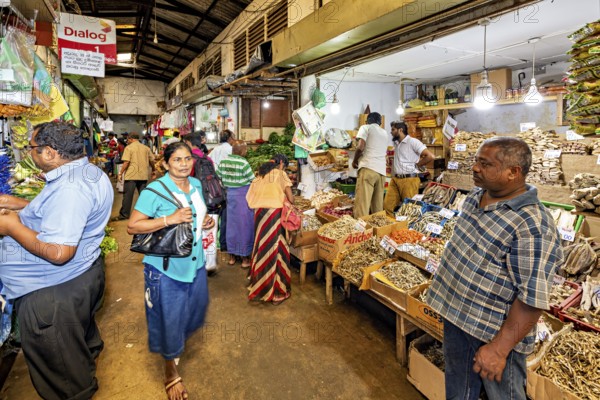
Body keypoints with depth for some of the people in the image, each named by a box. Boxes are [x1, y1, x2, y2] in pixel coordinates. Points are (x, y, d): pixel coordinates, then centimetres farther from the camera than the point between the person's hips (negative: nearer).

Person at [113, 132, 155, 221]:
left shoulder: (129, 148, -3)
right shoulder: (146, 148, 10)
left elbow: (126, 162, -12)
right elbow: (152, 161, 11)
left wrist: (120, 173, -6)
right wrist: (153, 170, 26)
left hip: (131, 175, -4)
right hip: (143, 175, 4)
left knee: (128, 195, 1)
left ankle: (124, 214, 5)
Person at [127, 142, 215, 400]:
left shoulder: (196, 184, 1)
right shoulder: (155, 190, -19)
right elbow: (132, 226, -21)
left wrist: (206, 222, -4)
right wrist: (169, 219, -30)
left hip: (195, 262, 6)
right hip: (166, 267, -6)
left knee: (195, 309, 23)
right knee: (169, 318, 10)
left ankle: (178, 344, 56)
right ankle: (171, 372, 35)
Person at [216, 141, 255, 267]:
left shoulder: (223, 161, 2)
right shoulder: (243, 163, -15)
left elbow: (217, 177, 9)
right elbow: (253, 181, -11)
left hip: (230, 194, 6)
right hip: (243, 194, -5)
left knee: (232, 223, 15)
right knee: (244, 224, 4)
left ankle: (232, 256, 25)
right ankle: (245, 258, 13)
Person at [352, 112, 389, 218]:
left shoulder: (366, 127, 8)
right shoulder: (385, 134, 27)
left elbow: (360, 147, -5)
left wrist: (354, 161, 9)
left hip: (368, 168, -6)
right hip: (382, 171, 6)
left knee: (362, 203, -11)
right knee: (378, 205, 8)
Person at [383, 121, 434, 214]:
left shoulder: (413, 141, -7)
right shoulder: (396, 143, 17)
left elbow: (431, 156, -14)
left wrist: (416, 165, -4)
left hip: (409, 179, -7)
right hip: (395, 179, 7)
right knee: (387, 206, 1)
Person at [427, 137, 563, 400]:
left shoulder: (532, 227, -26)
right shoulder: (476, 196, -1)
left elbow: (534, 298, -25)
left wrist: (499, 349, -22)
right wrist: (446, 291, 18)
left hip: (496, 331, -7)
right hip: (455, 315, 7)